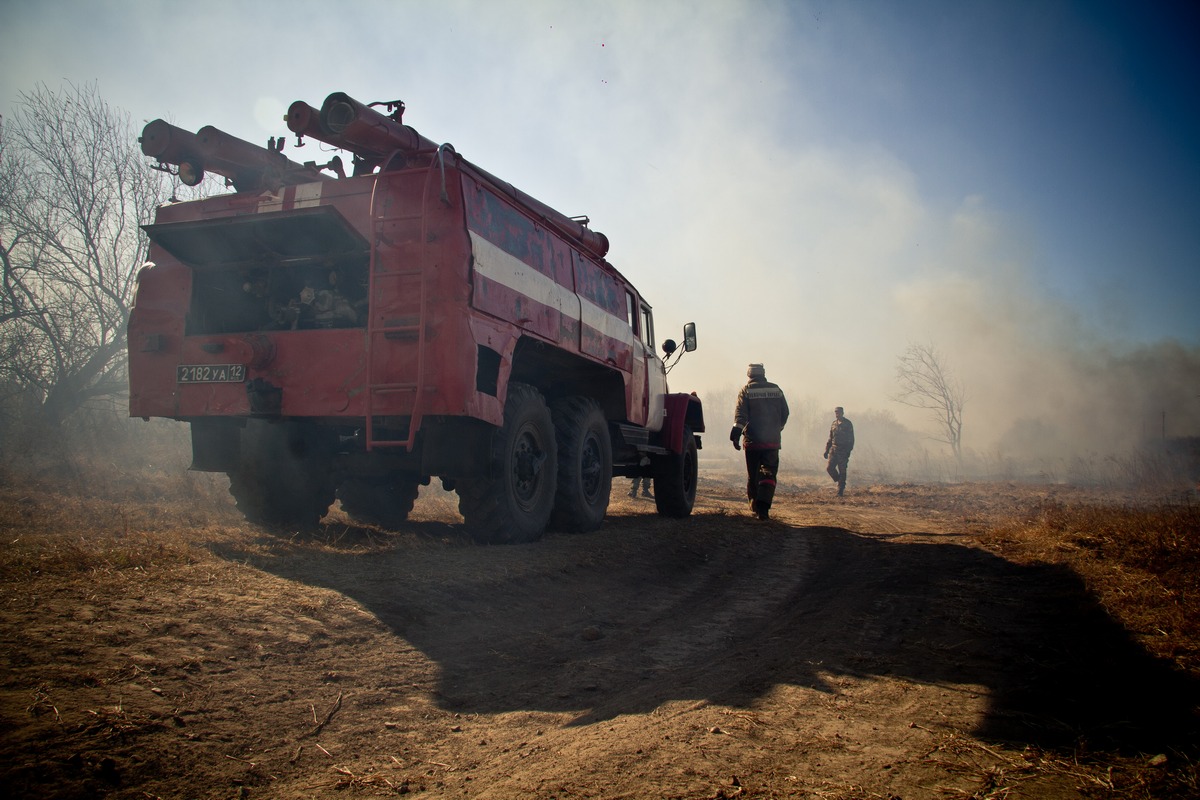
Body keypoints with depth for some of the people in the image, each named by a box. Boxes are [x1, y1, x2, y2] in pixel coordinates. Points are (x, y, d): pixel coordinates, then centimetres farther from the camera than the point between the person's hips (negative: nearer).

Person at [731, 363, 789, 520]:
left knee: (752, 474, 13)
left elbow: (740, 415, -12)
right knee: (768, 474, -3)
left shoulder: (746, 391, 0)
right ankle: (763, 508, -18)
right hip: (772, 441, 1)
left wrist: (735, 435, -15)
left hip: (752, 440, 0)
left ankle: (754, 505, 25)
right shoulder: (776, 390, 8)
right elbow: (785, 414, 13)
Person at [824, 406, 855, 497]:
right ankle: (839, 482, 19)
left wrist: (848, 451, -15)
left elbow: (851, 439, -7)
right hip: (833, 449, 5)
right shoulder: (834, 424, 12)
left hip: (843, 451, -5)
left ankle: (840, 491, 3)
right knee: (829, 468, -5)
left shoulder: (848, 424, -4)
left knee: (842, 471, -2)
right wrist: (826, 450, 13)